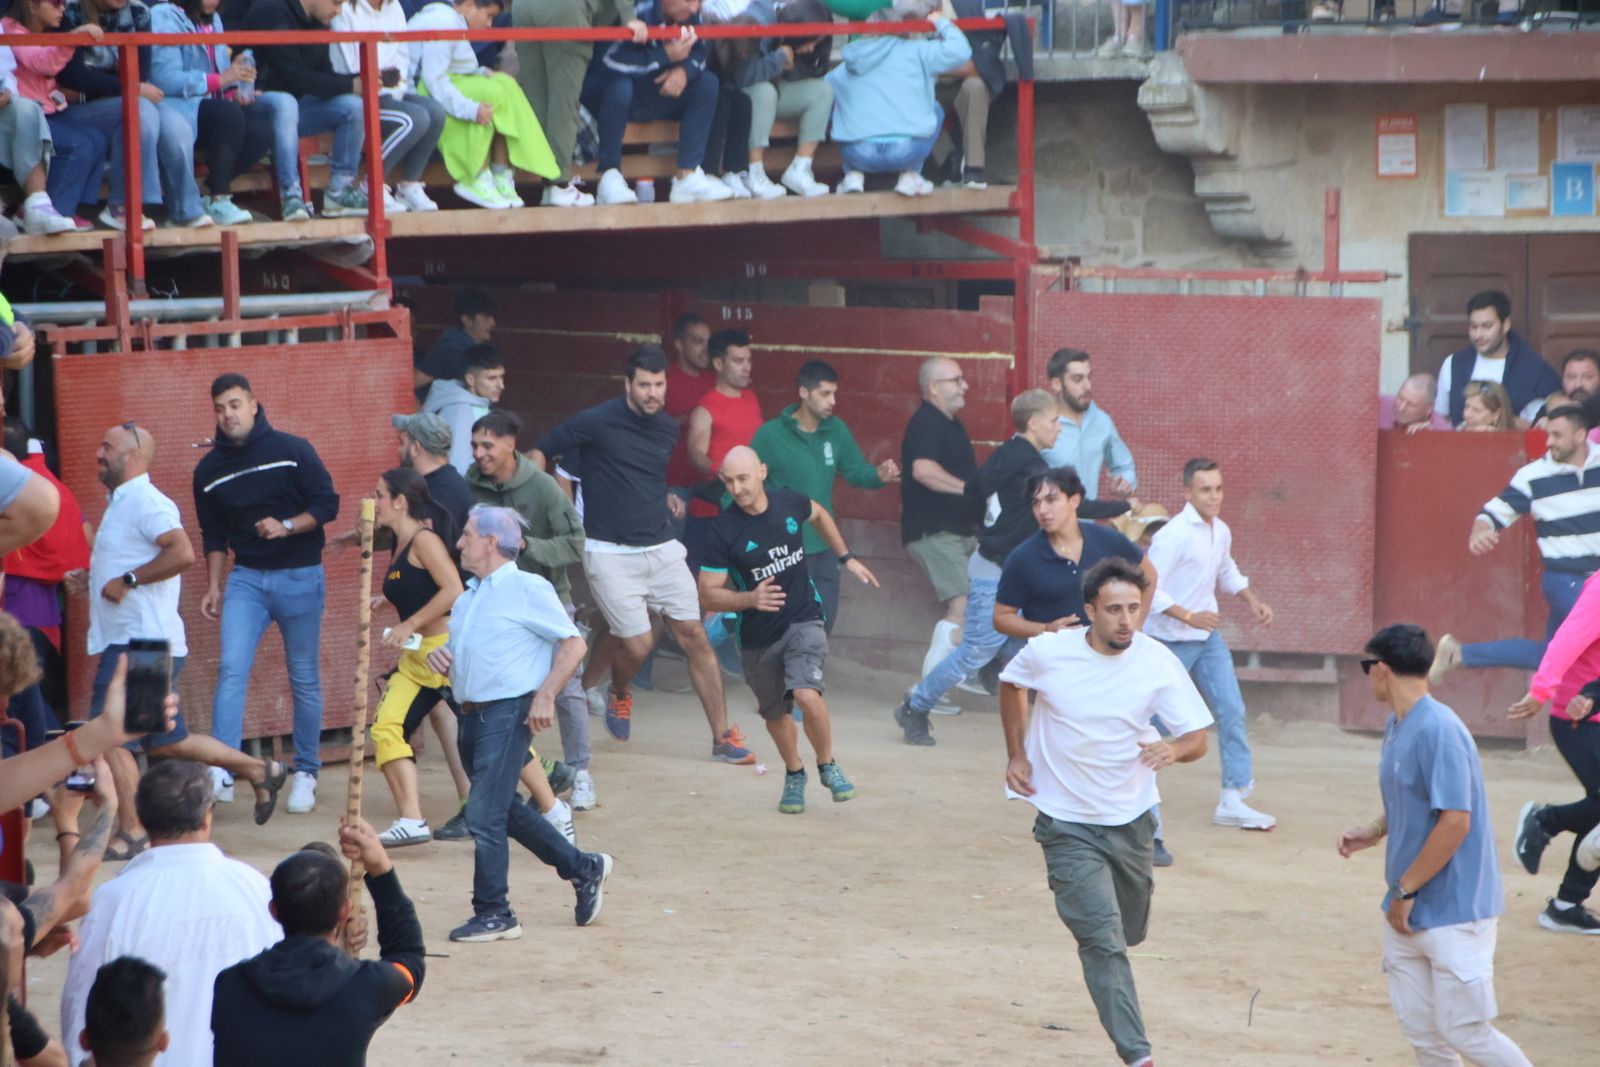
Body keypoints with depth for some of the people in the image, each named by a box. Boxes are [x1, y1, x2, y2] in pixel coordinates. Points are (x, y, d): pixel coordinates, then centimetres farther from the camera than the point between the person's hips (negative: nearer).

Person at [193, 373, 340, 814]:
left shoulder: (293, 451, -6)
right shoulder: (209, 470, 5)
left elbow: (327, 504, -6)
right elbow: (214, 536, 13)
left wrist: (286, 526, -20)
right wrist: (213, 587, 7)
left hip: (300, 577, -2)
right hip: (246, 578, 2)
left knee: (305, 679, 5)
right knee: (231, 669, -14)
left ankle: (306, 773, 17)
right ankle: (222, 771, -18)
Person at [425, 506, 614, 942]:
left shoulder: (527, 588, -8)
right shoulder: (469, 596, 17)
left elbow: (573, 643, -10)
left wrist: (545, 696, -18)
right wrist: (440, 657, 4)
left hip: (508, 712, -9)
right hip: (472, 713, 9)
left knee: (484, 815, -11)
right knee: (507, 812, 15)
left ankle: (493, 914, -3)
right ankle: (584, 869, 29)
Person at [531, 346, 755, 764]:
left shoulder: (667, 428, 9)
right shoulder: (596, 423, -10)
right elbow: (540, 452, -1)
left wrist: (665, 498, 12)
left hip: (661, 548, 5)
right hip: (610, 552, -5)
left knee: (694, 635, -3)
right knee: (637, 643, -10)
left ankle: (723, 738, 0)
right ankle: (619, 695, 27)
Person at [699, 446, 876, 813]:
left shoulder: (789, 503, -8)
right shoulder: (723, 531, -17)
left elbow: (819, 514, 18)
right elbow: (708, 594, -14)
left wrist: (847, 558, 19)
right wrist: (749, 599, -31)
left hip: (804, 620, 0)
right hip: (758, 635, 1)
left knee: (806, 694, -23)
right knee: (775, 714, 15)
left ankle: (827, 765, 2)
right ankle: (794, 774, 43)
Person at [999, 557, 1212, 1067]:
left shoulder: (1159, 664, -13)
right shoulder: (1047, 652, -13)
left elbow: (1197, 739, -11)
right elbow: (1011, 684, 11)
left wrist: (1172, 749, -34)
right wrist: (1016, 754, 3)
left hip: (1131, 819, 2)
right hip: (1066, 822, -2)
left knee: (1128, 933, 17)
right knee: (1102, 938, -14)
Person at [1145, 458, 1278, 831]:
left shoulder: (1221, 532, 4)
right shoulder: (1174, 535, -22)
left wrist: (1252, 601, 10)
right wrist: (1188, 616, -28)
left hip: (1208, 637, 7)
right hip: (1171, 641, -7)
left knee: (1232, 712, -1)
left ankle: (1233, 800, 4)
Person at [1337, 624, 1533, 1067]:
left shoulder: (1438, 730, -20)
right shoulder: (1396, 726, 9)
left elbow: (1455, 819, -24)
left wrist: (1405, 890, -18)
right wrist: (1374, 831, 6)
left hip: (1454, 911, -9)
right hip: (1407, 913, 9)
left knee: (1465, 1031, -5)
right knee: (1421, 1030, 8)